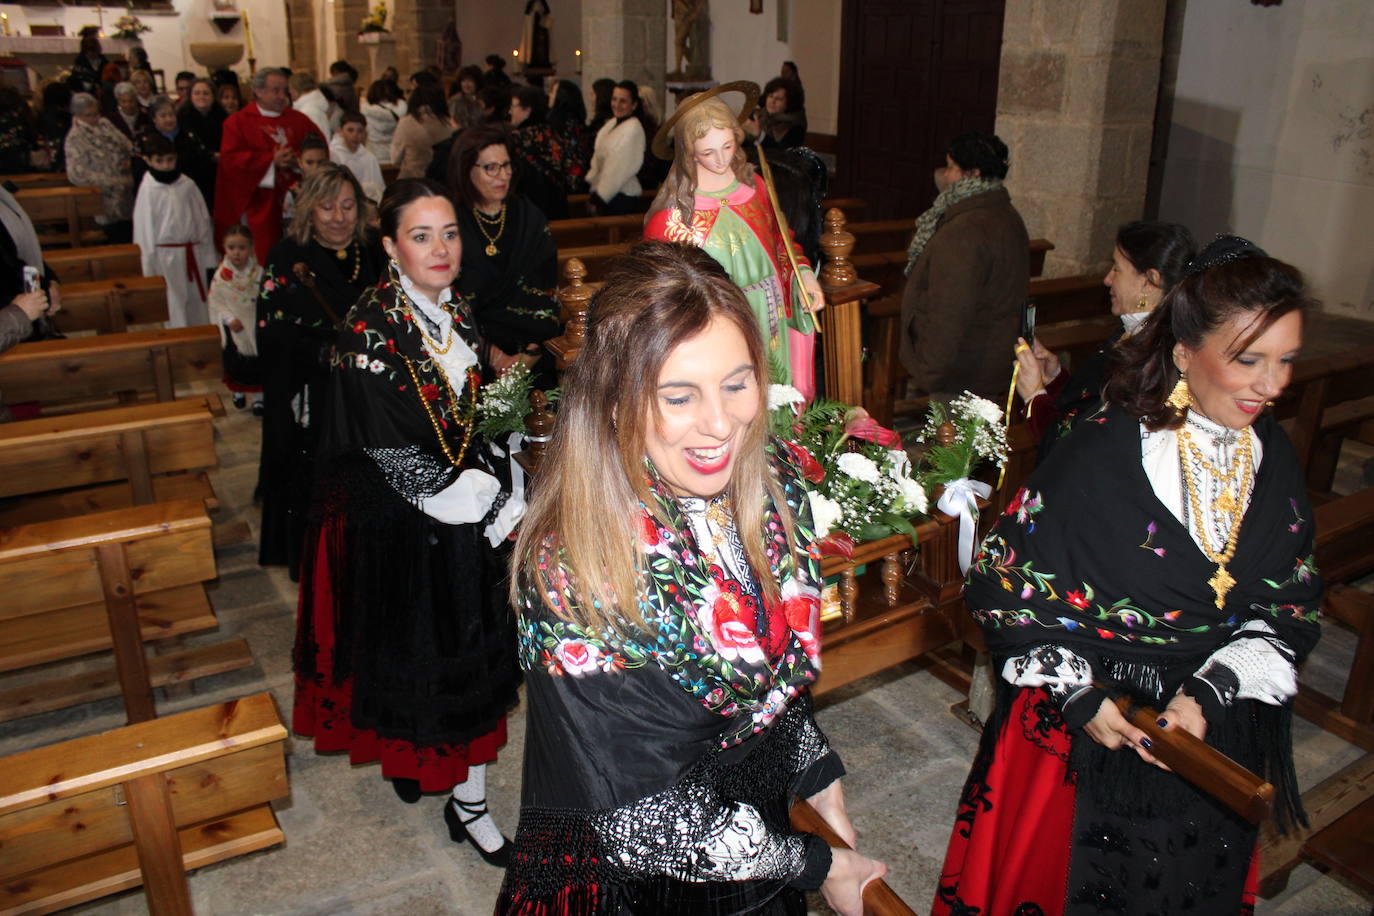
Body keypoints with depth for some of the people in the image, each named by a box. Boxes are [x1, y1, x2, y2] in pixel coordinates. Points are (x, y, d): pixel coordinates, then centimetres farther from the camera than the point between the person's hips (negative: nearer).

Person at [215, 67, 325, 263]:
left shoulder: (298, 120, 14)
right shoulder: (238, 122, 5)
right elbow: (230, 158, -7)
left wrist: (298, 159, -14)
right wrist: (271, 160, -15)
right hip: (259, 206, -2)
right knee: (262, 258, -2)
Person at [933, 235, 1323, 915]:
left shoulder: (1273, 458, -4)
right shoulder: (1098, 455, -21)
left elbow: (1288, 606, -1)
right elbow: (1000, 579, -16)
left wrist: (1210, 695, -16)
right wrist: (1076, 693, -20)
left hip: (1218, 734, 5)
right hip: (1085, 722, -5)